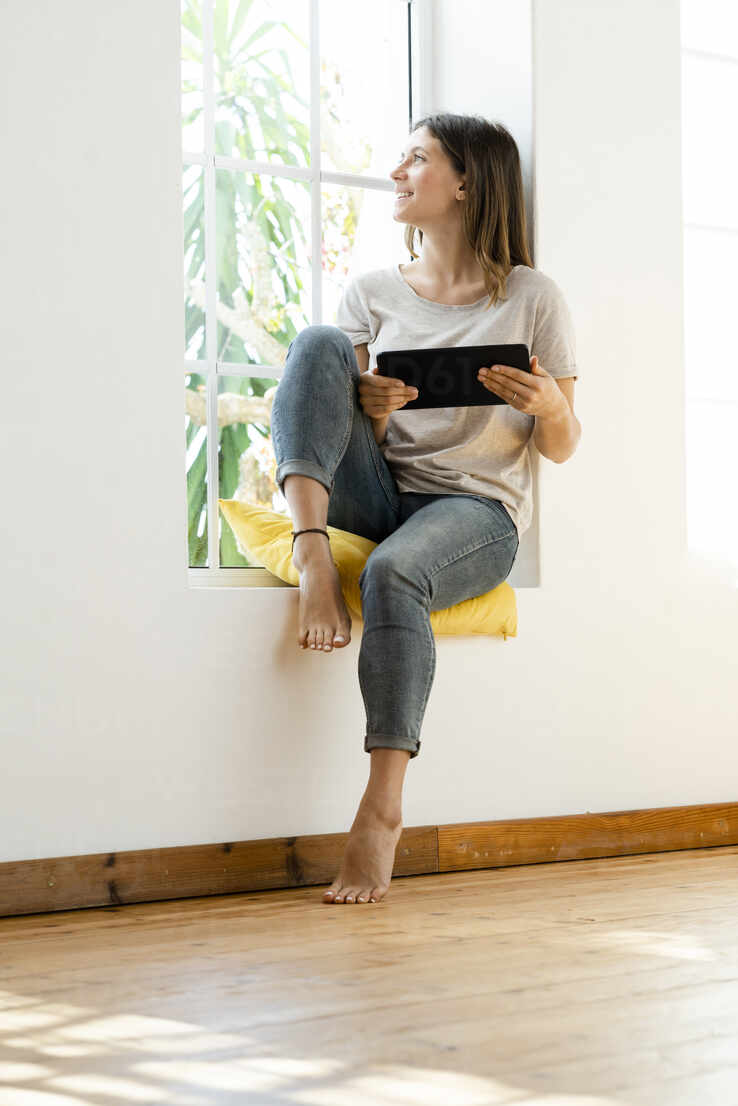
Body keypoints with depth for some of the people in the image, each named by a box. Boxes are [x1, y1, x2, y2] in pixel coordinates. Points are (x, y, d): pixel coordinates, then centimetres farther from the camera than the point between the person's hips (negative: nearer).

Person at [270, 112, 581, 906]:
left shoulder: (532, 297, 5)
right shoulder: (373, 293, 13)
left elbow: (560, 449, 6)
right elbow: (359, 440, 10)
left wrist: (549, 407, -17)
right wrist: (371, 413, -14)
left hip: (477, 506, -3)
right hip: (378, 494, 3)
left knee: (392, 573, -38)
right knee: (319, 342, -18)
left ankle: (382, 810, -33)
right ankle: (311, 557, -33)